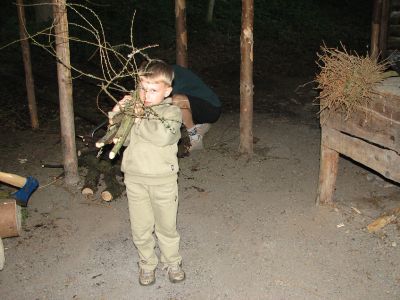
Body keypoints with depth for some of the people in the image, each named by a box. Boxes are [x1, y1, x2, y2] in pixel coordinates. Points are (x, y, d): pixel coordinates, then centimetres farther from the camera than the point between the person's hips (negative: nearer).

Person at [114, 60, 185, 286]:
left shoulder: (172, 112, -6)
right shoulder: (134, 108, 6)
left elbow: (163, 135, -26)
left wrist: (140, 120, -20)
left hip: (163, 180, -3)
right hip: (135, 178, 3)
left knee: (166, 225, 11)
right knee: (140, 227, 11)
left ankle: (172, 262, 32)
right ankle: (147, 263, 32)